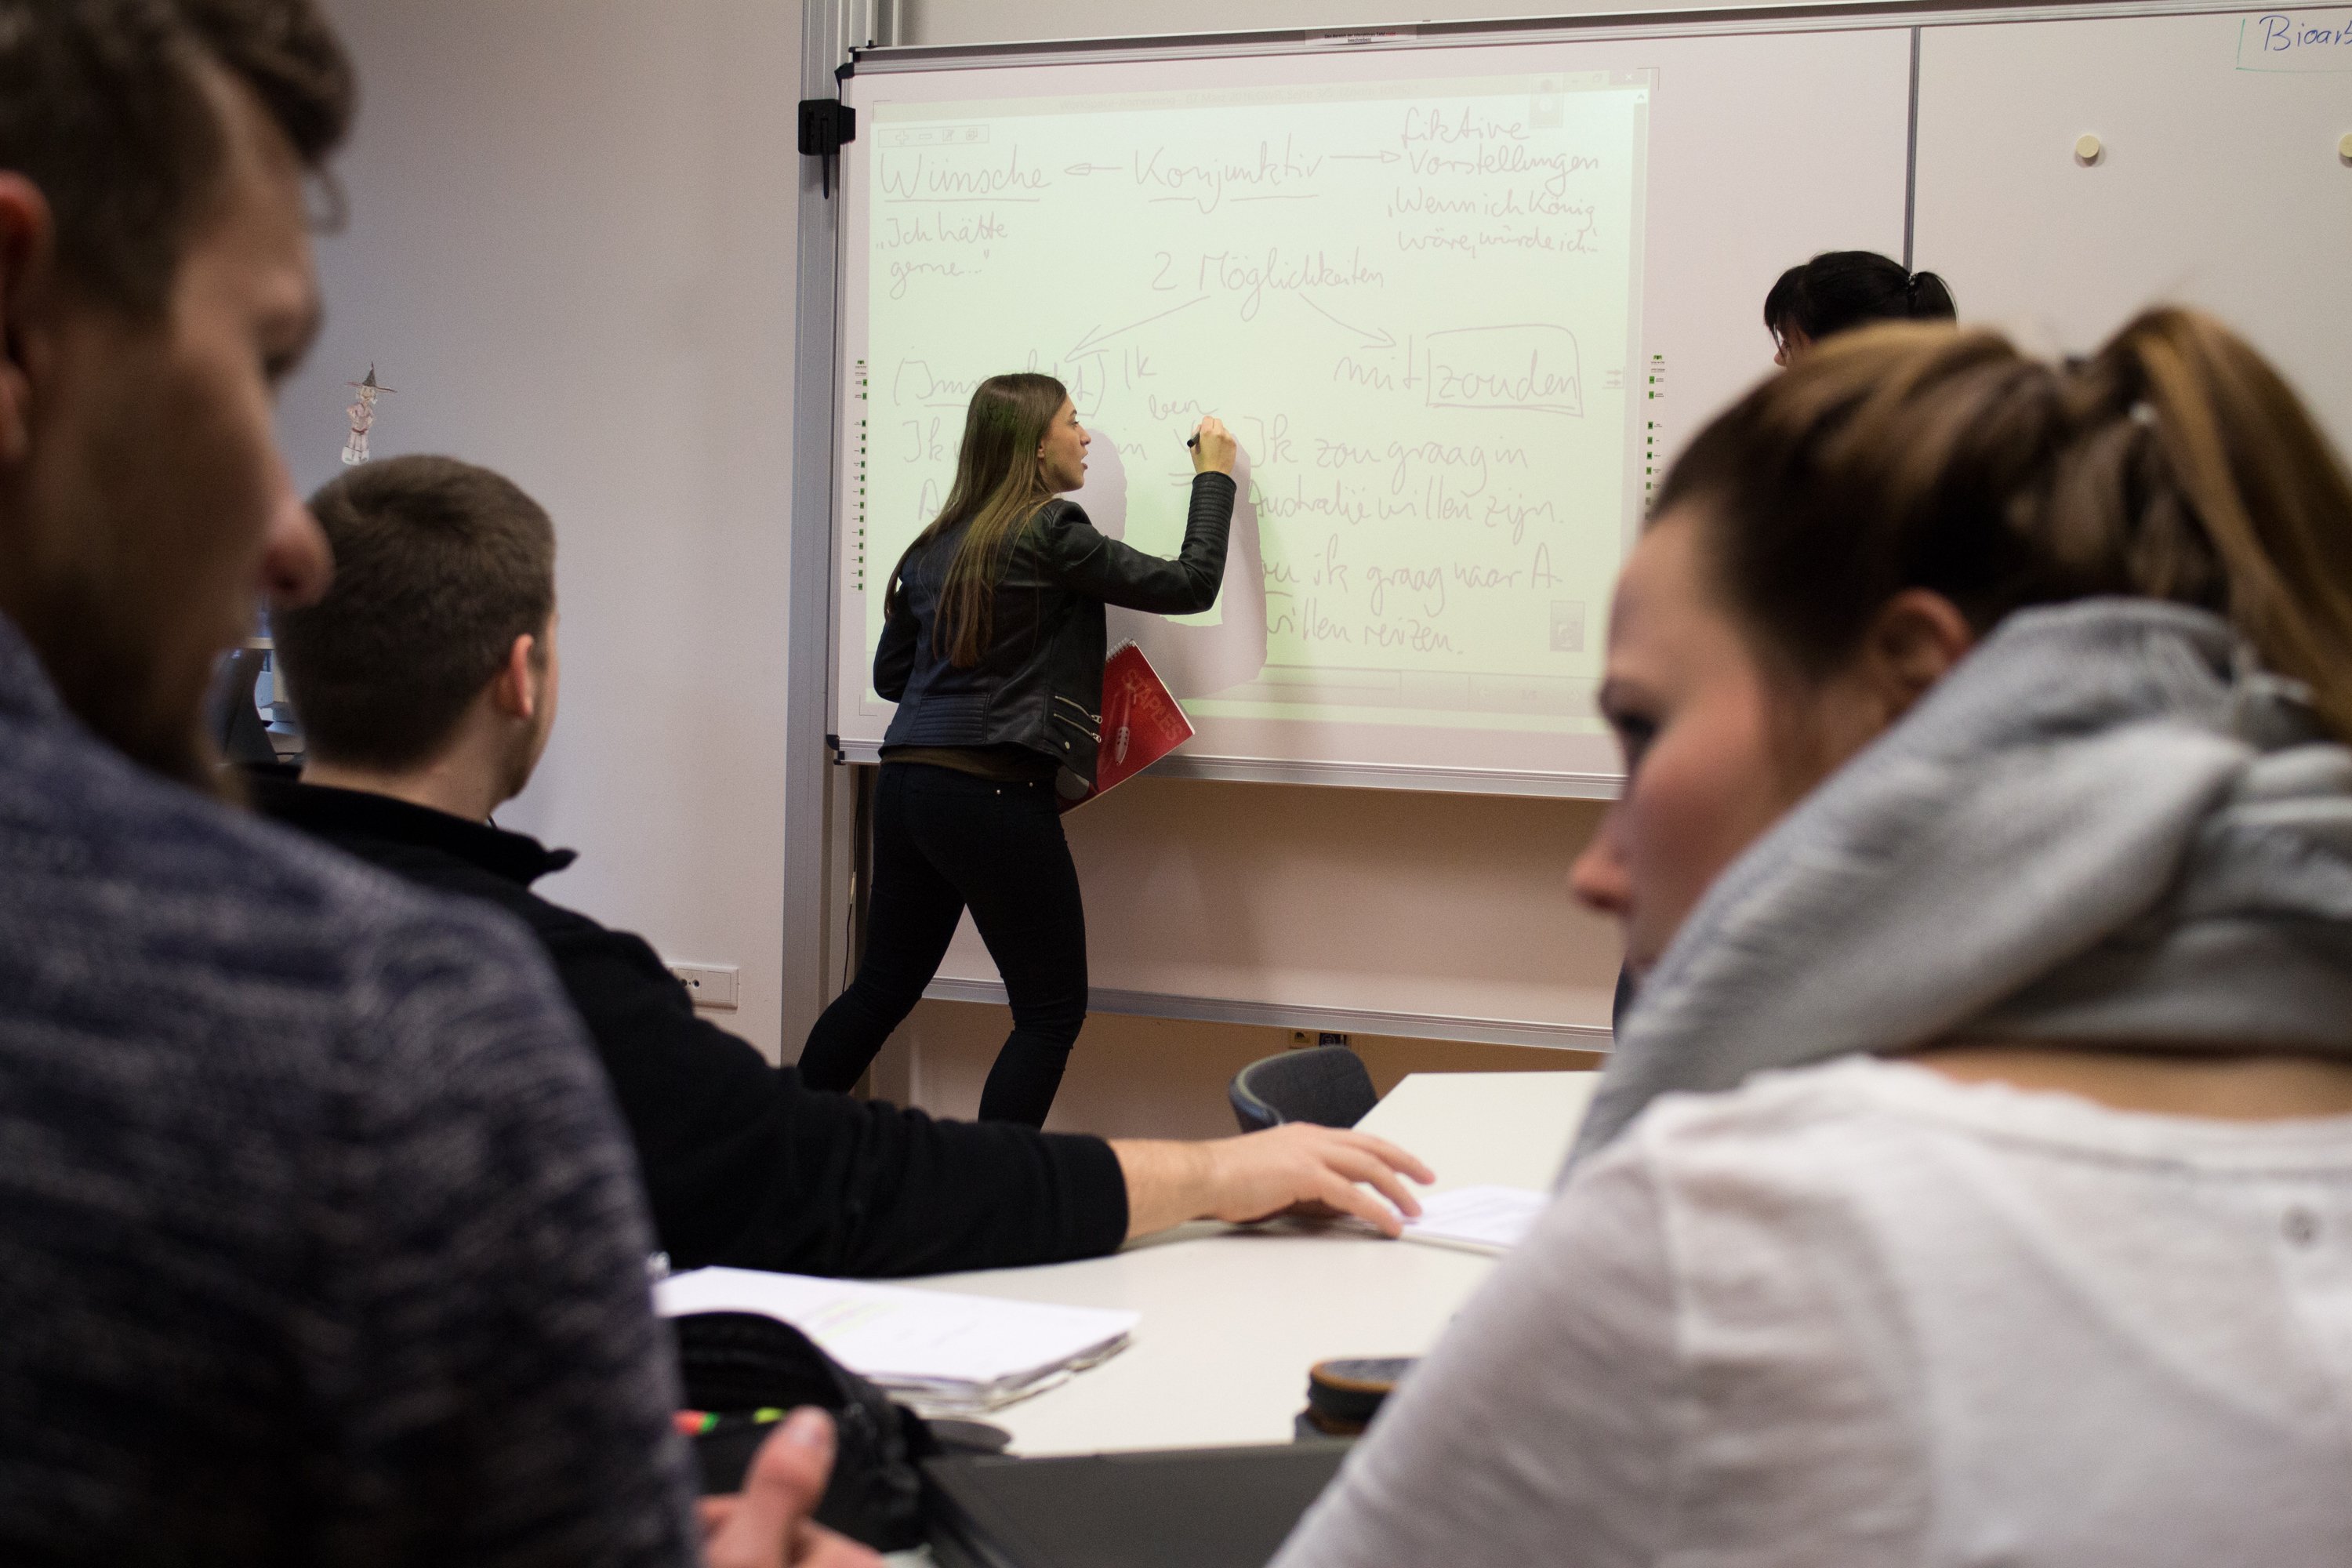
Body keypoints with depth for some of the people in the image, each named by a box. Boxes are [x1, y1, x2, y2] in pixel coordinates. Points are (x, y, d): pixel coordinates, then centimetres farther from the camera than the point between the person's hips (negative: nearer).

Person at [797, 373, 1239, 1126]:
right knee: (1052, 1009, 3)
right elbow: (1190, 585, -4)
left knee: (884, 986, 19)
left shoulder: (936, 546, 13)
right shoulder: (1049, 532, -8)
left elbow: (890, 673, 19)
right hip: (994, 793, -8)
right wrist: (1213, 479, 9)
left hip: (907, 783, 8)